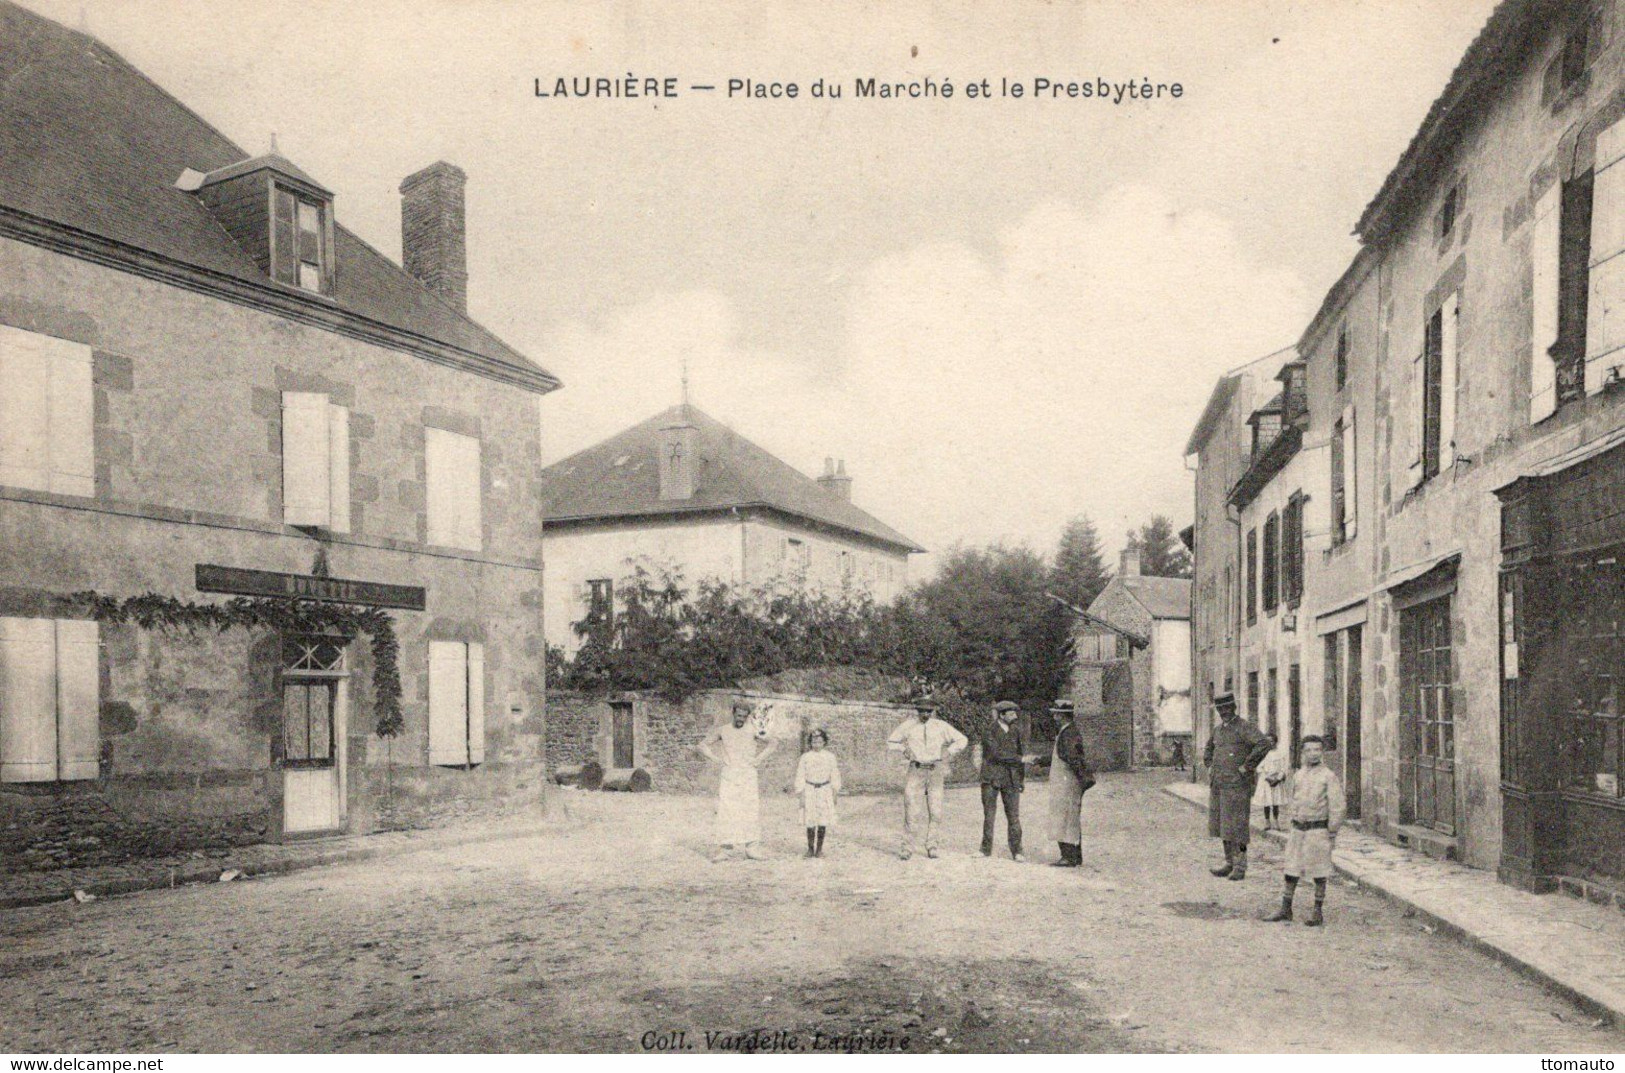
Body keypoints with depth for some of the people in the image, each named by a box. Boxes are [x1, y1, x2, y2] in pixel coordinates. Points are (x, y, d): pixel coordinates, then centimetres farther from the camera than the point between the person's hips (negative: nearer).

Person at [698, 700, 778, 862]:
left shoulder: (752, 731, 5)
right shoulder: (722, 730, 7)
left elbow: (774, 743, 9)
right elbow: (703, 745, 14)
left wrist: (759, 759, 1)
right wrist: (715, 759, 1)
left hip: (748, 777, 0)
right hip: (728, 777, 0)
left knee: (750, 811, -3)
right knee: (725, 812, -7)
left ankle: (751, 847, 2)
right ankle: (723, 848, -7)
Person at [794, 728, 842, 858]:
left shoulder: (830, 757, 4)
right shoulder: (805, 757, 0)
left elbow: (835, 776, 9)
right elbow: (800, 776, 1)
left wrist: (835, 793, 8)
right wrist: (801, 795, -3)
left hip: (825, 791, 1)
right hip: (810, 790, -1)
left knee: (823, 822, 1)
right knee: (810, 822, -1)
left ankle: (819, 848, 12)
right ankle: (810, 848, 10)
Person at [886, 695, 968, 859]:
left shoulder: (941, 726, 4)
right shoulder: (908, 726, 3)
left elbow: (961, 740, 14)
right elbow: (891, 742, 16)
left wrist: (948, 752, 4)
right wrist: (905, 750, 3)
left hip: (935, 771, 1)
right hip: (916, 770, -1)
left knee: (935, 810, -1)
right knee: (912, 810, -8)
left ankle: (931, 845, 12)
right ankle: (908, 847, 1)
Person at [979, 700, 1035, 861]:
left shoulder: (1016, 730, 9)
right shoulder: (989, 732, -7)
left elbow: (1023, 750, 15)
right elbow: (997, 754, -18)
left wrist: (1023, 776, 11)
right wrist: (1020, 758, -21)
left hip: (1011, 779, 3)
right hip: (991, 778, -3)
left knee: (1014, 816, -1)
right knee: (989, 816, 4)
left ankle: (1016, 851, 4)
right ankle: (986, 849, 14)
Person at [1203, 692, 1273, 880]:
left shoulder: (1245, 728, -9)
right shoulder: (1218, 730, 15)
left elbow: (1265, 743, -26)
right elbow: (1208, 750, 34)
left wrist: (1247, 766, -22)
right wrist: (1210, 767, 18)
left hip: (1237, 785, -8)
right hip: (1218, 785, 8)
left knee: (1236, 827, -6)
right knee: (1222, 825, 11)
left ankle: (1240, 867, 0)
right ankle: (1229, 863, 19)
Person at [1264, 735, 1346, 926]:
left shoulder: (1329, 777, -7)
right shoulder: (1297, 775, 10)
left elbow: (1338, 807, -8)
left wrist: (1332, 833, -10)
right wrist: (1293, 818, 15)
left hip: (1318, 829, -6)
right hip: (1298, 828, 6)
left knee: (1319, 872, 3)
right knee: (1290, 868, 8)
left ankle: (1318, 912, 13)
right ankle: (1286, 909, 16)